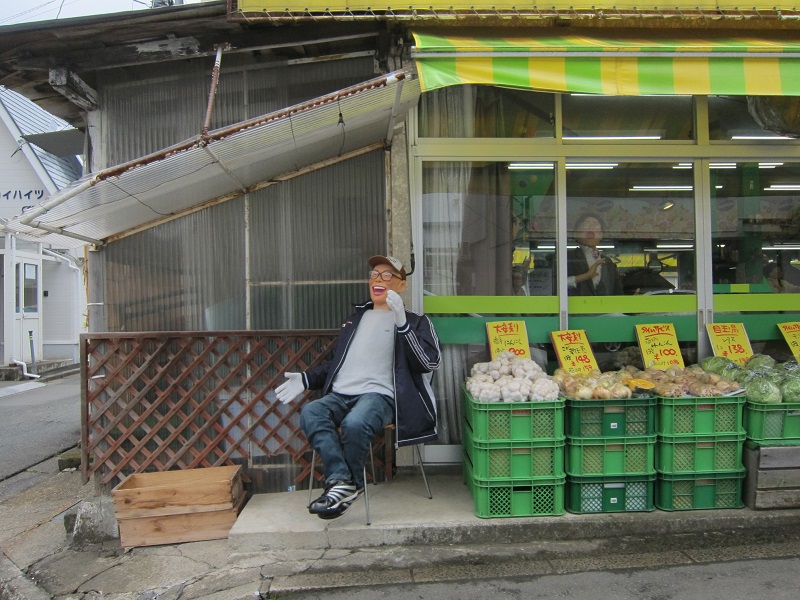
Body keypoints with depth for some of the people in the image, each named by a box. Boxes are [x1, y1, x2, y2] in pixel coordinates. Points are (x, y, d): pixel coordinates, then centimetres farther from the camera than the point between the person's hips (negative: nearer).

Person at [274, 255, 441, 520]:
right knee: (310, 414, -28)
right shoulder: (356, 318, 29)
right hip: (340, 394, 5)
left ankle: (346, 484, -13)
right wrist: (306, 379, 19)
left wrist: (401, 323, -16)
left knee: (354, 424, -37)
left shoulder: (415, 322, 11)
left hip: (379, 395, -5)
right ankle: (341, 480, -29)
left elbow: (429, 362, -7)